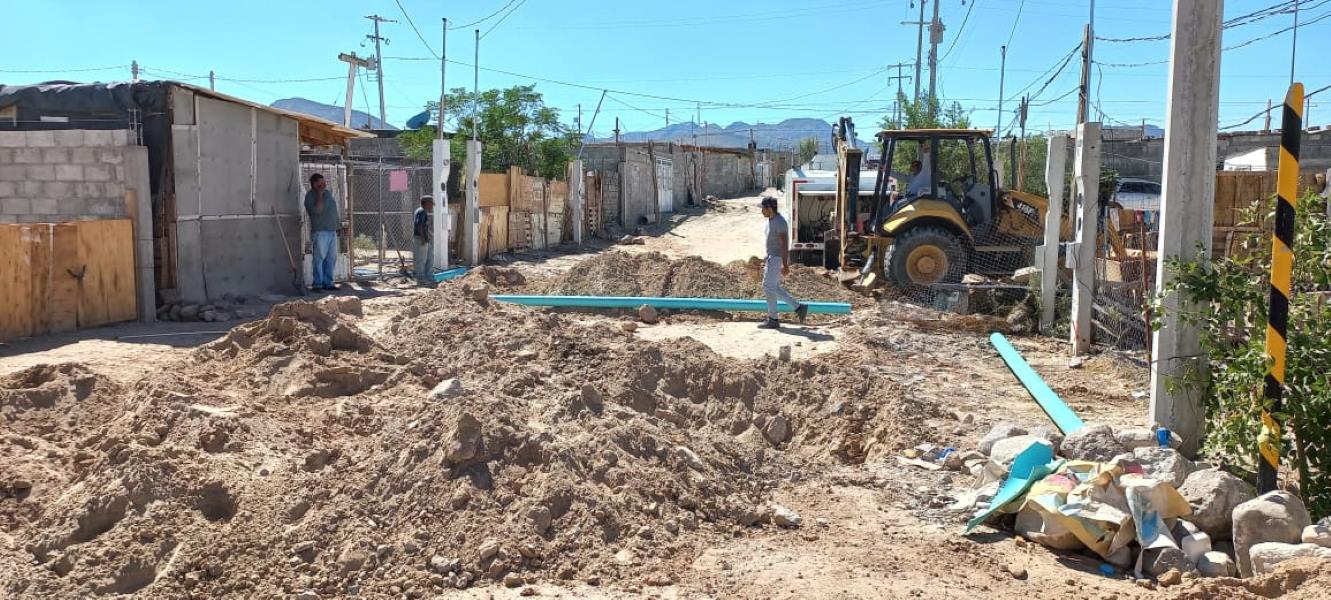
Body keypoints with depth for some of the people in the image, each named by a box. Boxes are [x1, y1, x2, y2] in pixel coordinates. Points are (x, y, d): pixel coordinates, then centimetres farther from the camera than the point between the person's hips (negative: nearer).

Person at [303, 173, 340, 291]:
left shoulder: (327, 192, 16)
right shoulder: (310, 196, -7)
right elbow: (317, 210, -22)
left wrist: (338, 222, 19)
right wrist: (320, 194, -20)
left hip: (332, 230, 8)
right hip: (320, 231, -8)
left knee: (331, 258, 8)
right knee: (320, 258, -8)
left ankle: (328, 283, 14)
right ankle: (317, 284, -5)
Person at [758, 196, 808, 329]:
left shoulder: (779, 222, -20)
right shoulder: (771, 220, 12)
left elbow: (784, 244, -24)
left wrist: (785, 265, -27)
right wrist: (767, 261, 24)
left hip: (778, 259, -10)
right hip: (772, 258, 10)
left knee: (769, 287, -6)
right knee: (773, 288, 12)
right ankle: (799, 307, 15)